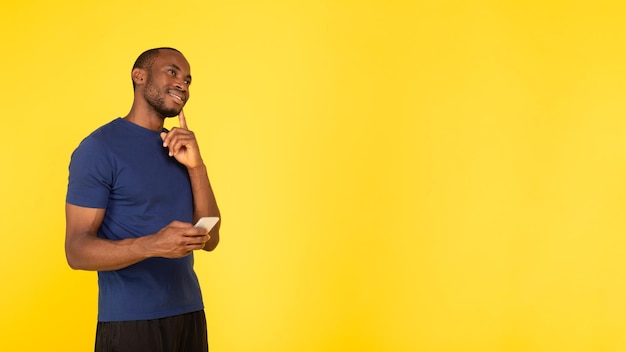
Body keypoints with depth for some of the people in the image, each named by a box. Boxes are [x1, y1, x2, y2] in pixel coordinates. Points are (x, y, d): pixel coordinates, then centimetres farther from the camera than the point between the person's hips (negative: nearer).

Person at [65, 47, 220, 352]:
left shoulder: (180, 149, 9)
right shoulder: (100, 147, -9)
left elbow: (210, 241, 3)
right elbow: (77, 250, -15)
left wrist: (196, 165, -8)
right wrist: (153, 245, -29)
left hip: (189, 314, 6)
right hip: (130, 322, -6)